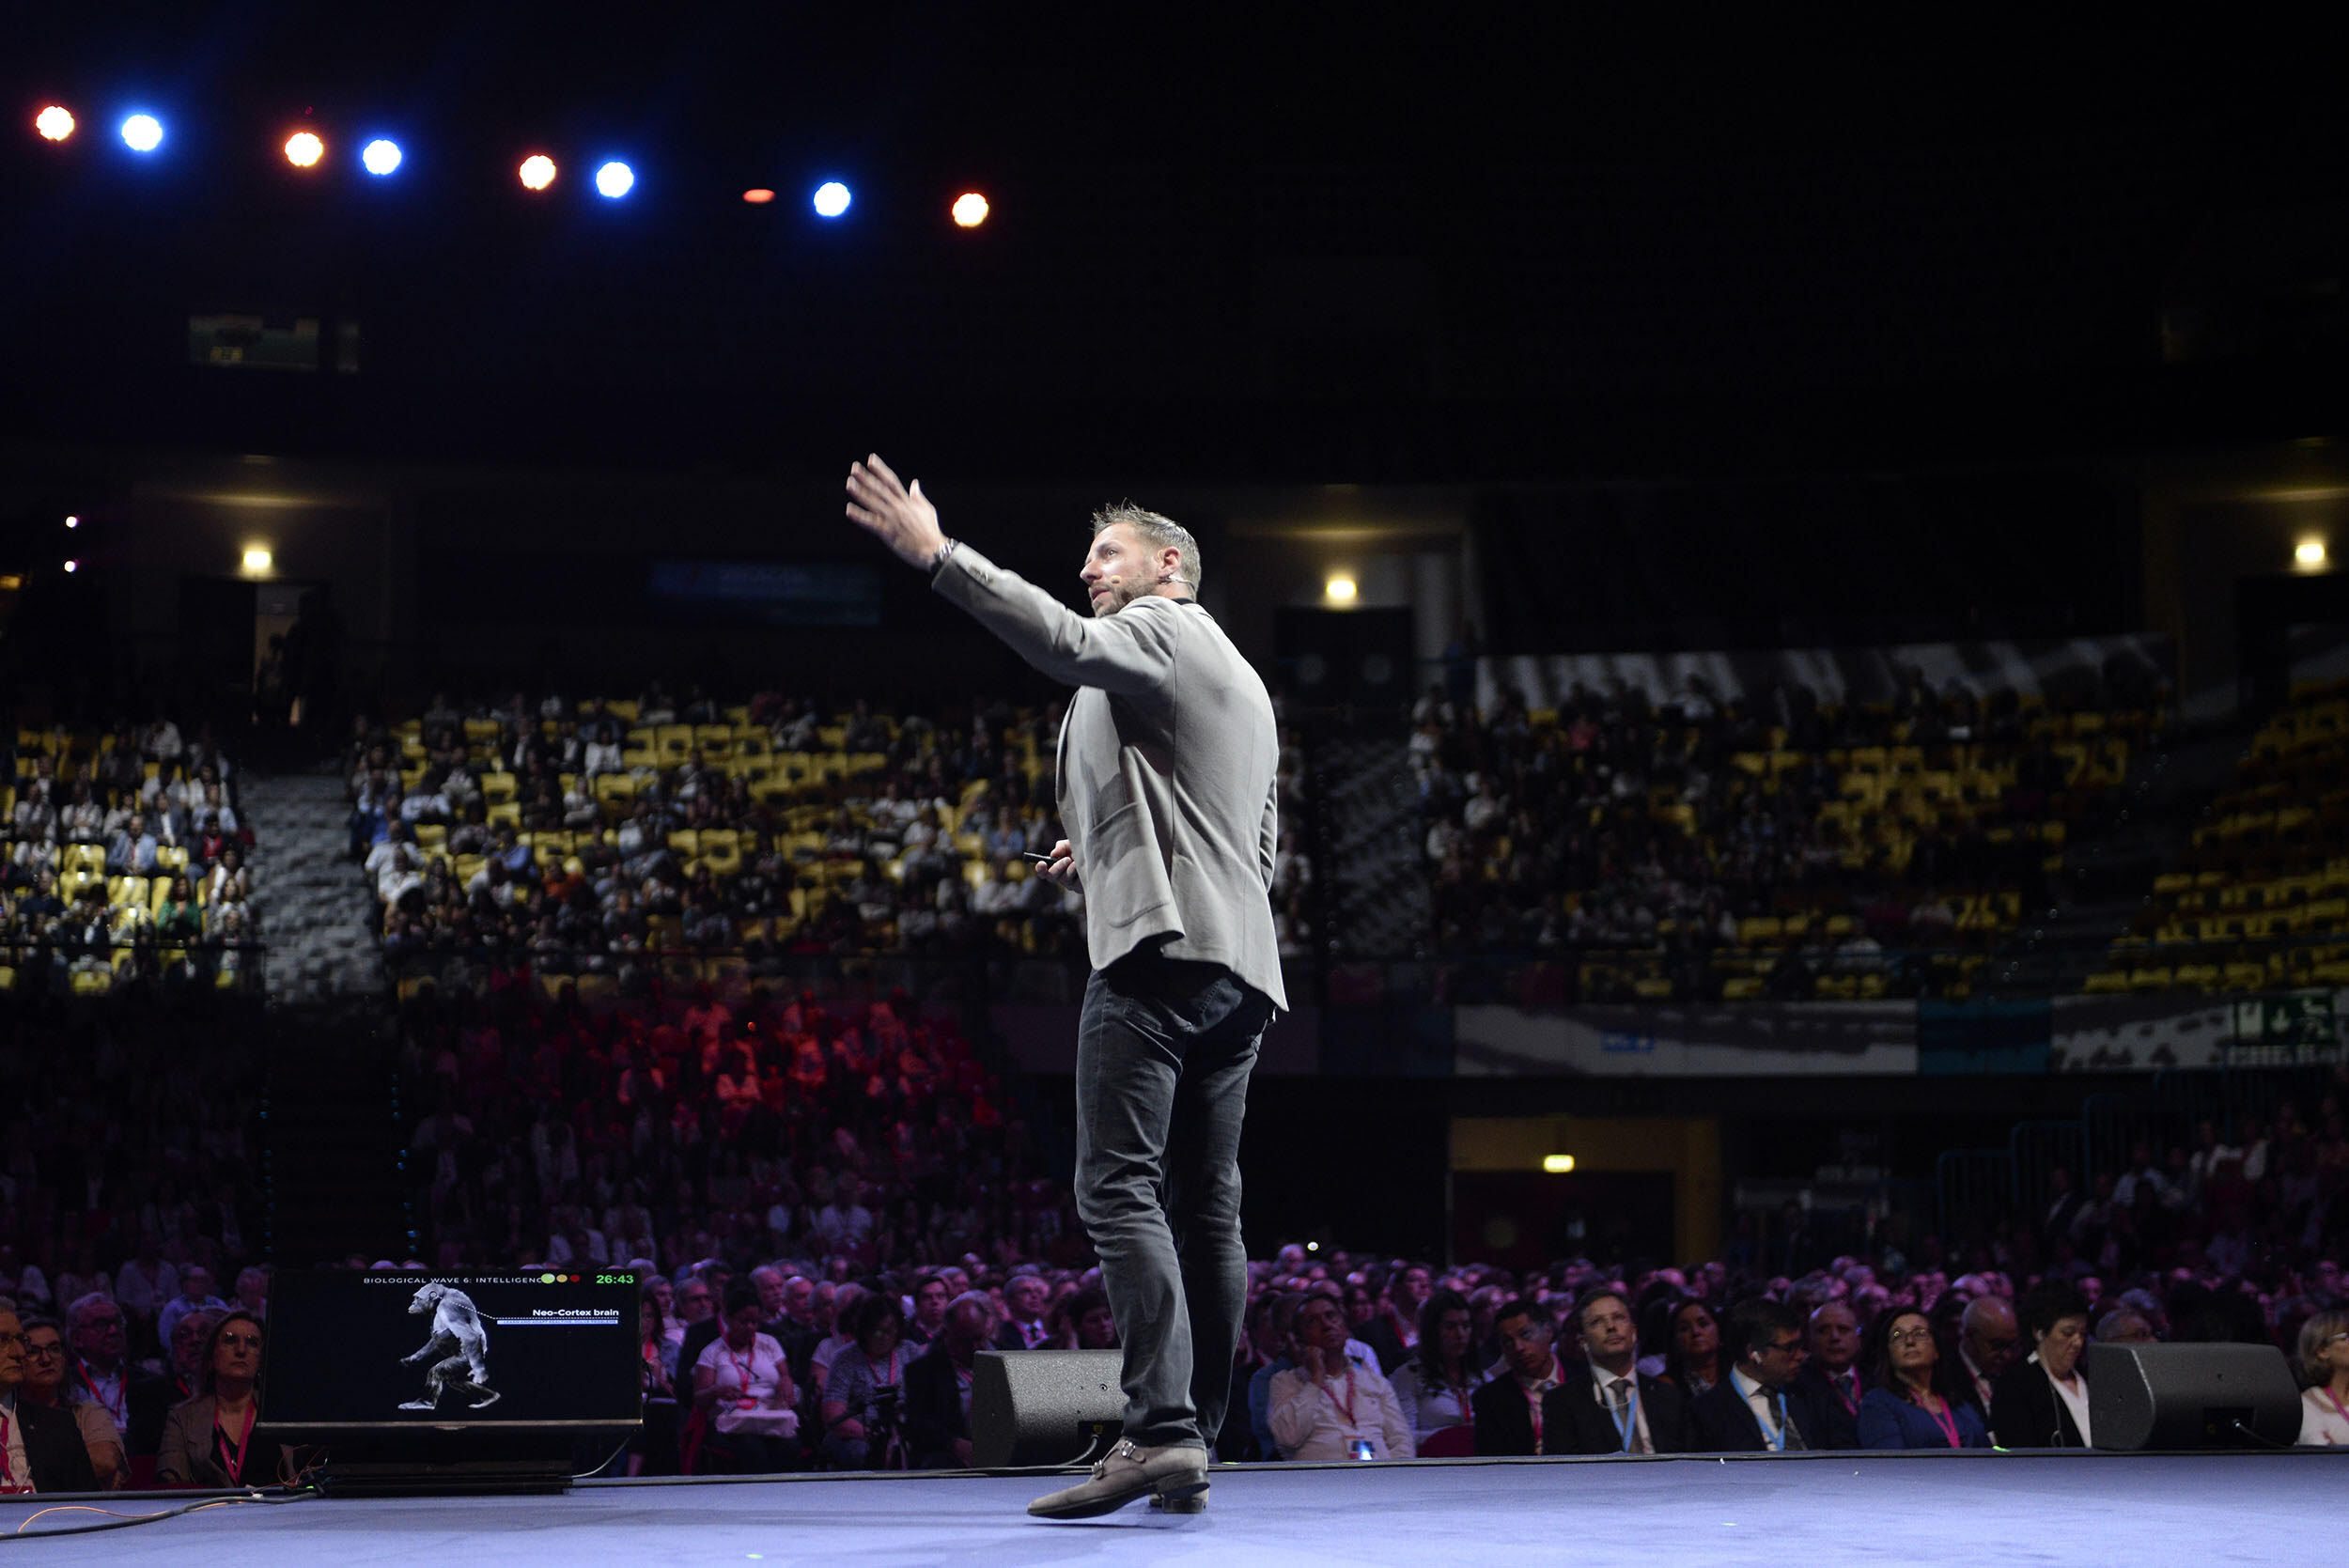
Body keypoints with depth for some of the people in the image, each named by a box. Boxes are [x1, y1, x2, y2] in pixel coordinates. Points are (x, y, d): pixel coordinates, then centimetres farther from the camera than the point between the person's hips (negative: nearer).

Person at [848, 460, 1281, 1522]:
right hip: (1242, 960, 9)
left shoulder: (1158, 627, 3)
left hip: (1160, 947, -9)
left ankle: (1161, 1429, -27)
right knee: (1206, 1208, 5)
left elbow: (1067, 643, -19)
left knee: (1119, 1190, -16)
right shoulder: (1245, 684, 30)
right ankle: (1193, 1454, 3)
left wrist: (935, 553, -19)